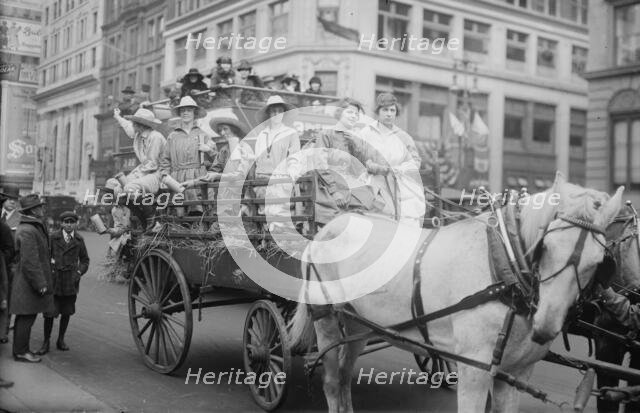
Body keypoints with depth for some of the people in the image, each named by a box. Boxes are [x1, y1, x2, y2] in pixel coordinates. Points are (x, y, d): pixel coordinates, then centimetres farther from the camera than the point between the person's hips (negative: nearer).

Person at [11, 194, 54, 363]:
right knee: (26, 318, -2)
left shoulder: (34, 227, 14)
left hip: (28, 283, 10)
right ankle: (21, 352, 6)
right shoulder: (27, 231, -20)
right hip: (29, 284, -10)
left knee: (25, 317, 16)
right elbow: (30, 262, -23)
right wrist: (40, 284, -20)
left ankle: (20, 349, 25)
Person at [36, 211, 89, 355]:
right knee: (49, 313, -3)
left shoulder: (79, 240, 6)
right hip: (54, 280, -2)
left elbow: (85, 260, 14)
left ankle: (61, 340, 26)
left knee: (66, 312, 11)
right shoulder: (53, 238, -2)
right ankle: (46, 342, 9)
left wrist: (80, 272, -1)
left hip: (71, 282, 2)